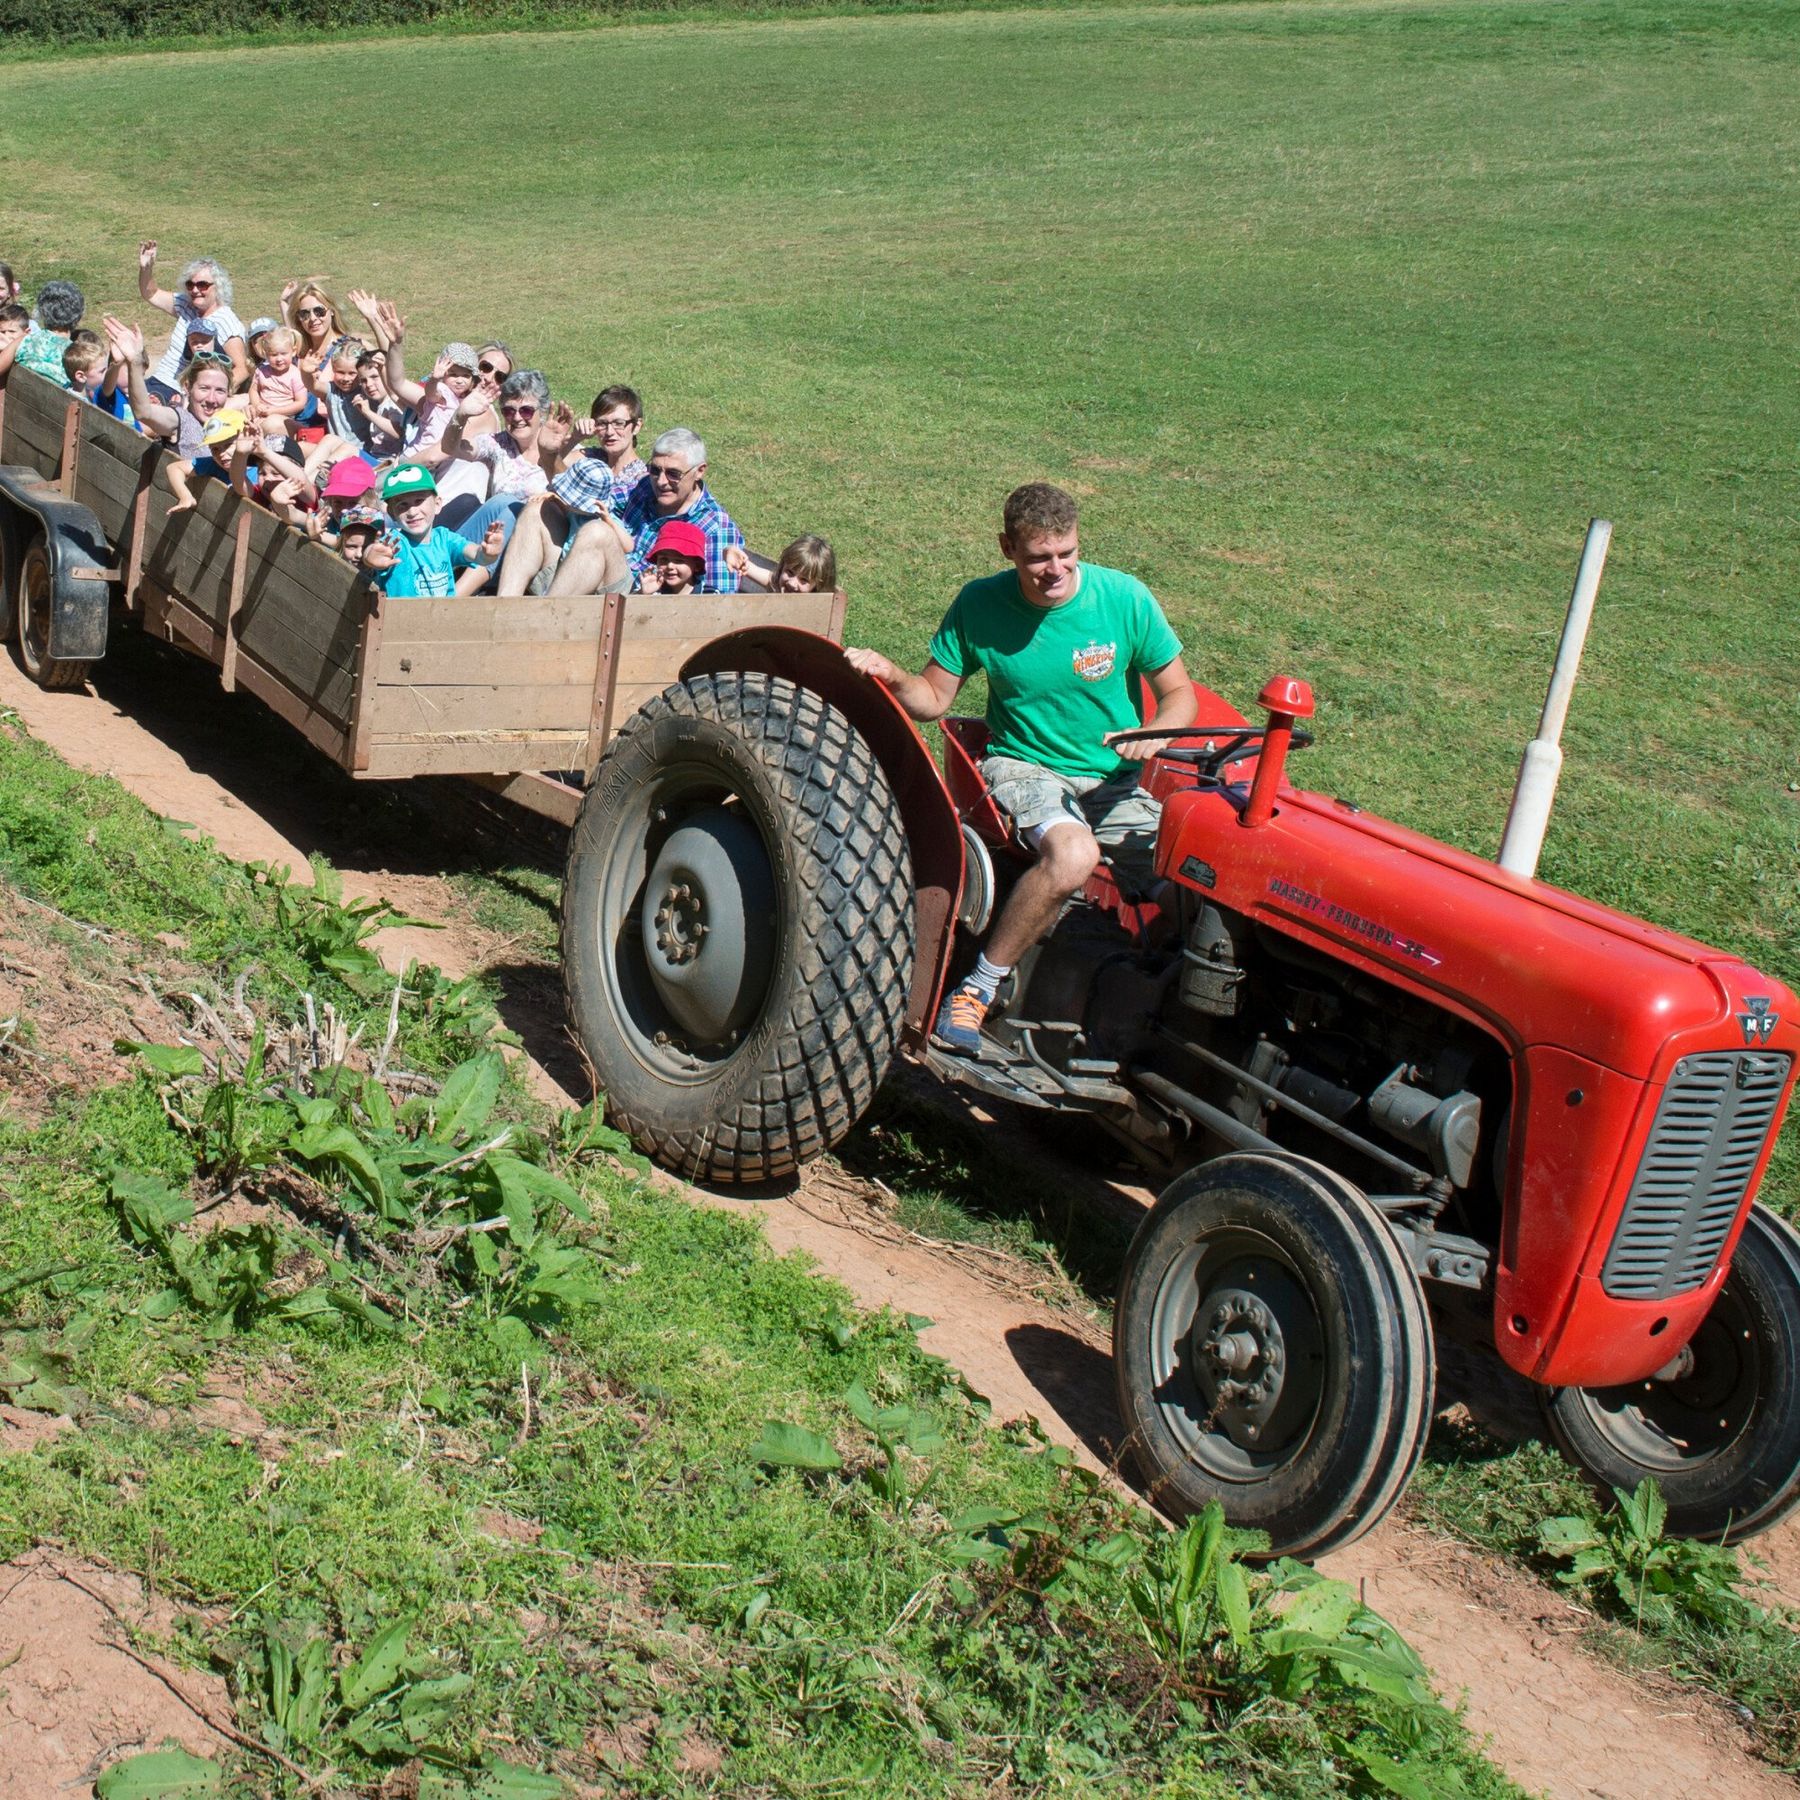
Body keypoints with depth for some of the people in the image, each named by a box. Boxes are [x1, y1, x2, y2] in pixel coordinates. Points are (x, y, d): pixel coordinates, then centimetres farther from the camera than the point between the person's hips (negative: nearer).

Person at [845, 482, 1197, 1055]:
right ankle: (978, 986, -21)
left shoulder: (1124, 598, -7)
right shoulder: (980, 605, -5)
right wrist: (890, 674, -19)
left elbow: (1179, 694, 1)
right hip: (1025, 766, -2)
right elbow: (933, 697, 2)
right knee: (1074, 853, -36)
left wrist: (1156, 732, -21)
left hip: (1117, 778, 2)